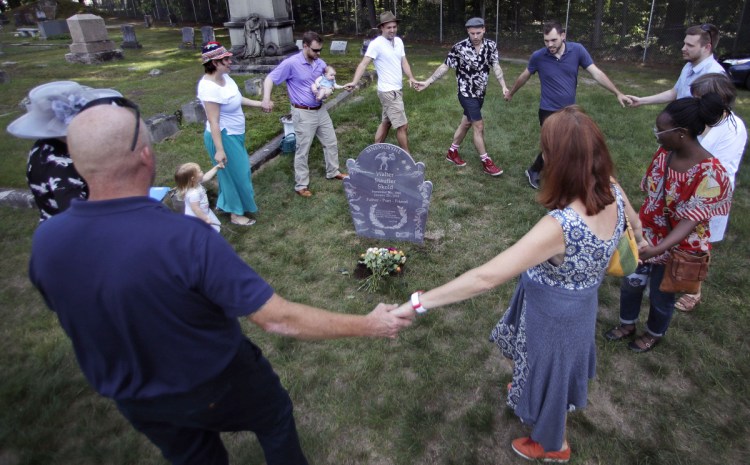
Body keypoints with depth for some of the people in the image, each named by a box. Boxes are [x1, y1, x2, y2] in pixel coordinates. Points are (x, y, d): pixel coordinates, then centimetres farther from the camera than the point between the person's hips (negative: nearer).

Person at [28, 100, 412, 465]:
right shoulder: (184, 239, -38)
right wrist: (367, 326, -23)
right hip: (214, 387, -4)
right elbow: (277, 319, -34)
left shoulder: (45, 242, -19)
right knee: (275, 414, 27)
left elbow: (77, 314, 1)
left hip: (132, 401, 5)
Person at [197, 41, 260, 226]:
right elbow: (213, 122, -27)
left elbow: (237, 98, 17)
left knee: (239, 170, 23)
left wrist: (260, 104, 19)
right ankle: (236, 214, 24)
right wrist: (219, 149, -27)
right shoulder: (210, 87, -28)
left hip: (234, 134, 10)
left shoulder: (224, 76, -1)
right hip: (224, 137, -9)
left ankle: (226, 203, 43)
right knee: (235, 174, 5)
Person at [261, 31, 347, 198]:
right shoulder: (291, 63, -17)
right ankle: (301, 185, 13)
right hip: (303, 113, -7)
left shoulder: (320, 63, 1)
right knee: (303, 150, 1)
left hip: (321, 110, 7)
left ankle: (333, 172, 37)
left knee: (331, 142, 17)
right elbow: (270, 79, -14)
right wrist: (266, 98, -29)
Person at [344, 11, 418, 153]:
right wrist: (354, 82, -34)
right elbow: (364, 63, -22)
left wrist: (411, 78, -8)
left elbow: (403, 62, 9)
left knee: (386, 122, 15)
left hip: (396, 89, 8)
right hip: (388, 91, -8)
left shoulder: (398, 41, 8)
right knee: (403, 125, -5)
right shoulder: (376, 43, -15)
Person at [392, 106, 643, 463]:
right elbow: (635, 225, 7)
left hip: (552, 313, -7)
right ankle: (525, 393, 69)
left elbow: (486, 278, -44)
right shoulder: (613, 191, -18)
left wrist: (418, 302, -37)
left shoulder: (561, 226, -42)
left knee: (546, 373, 23)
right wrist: (635, 243, 31)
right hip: (580, 304, 7)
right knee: (555, 366, 36)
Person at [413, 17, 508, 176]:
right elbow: (445, 66, -9)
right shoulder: (459, 48, -15)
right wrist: (427, 82, -13)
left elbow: (496, 66, -9)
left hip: (480, 93, 5)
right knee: (479, 126, -5)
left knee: (466, 123, 16)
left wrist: (503, 86, -22)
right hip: (466, 93, -5)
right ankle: (486, 162, 5)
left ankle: (452, 152, 34)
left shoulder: (491, 45, -3)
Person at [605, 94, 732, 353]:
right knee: (630, 281, 21)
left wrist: (658, 248, -43)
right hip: (646, 234, 6)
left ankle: (654, 334, 47)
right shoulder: (665, 152, -10)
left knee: (660, 296, 17)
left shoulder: (710, 174, -30)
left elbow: (692, 220, -31)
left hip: (676, 248, -6)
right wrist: (638, 222, 11)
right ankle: (627, 325, 48)